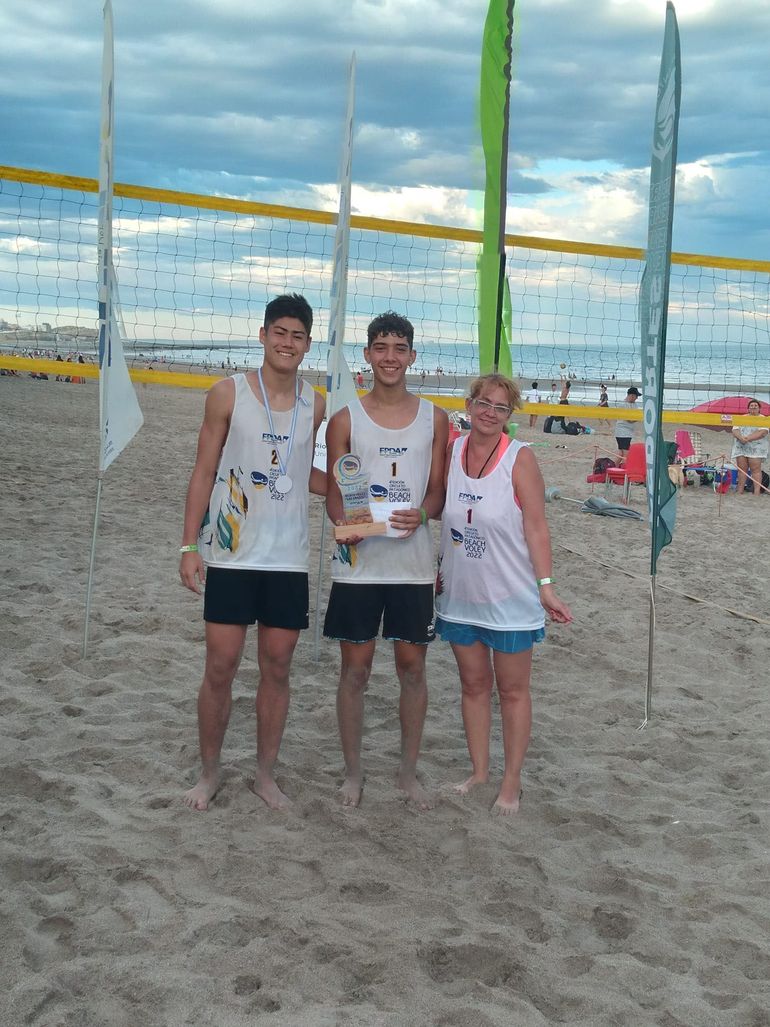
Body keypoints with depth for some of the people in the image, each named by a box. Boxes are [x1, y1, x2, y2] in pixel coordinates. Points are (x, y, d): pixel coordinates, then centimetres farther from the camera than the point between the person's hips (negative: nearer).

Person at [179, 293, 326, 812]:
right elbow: (204, 472, -2)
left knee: (277, 668, 8)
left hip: (289, 559, 3)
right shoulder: (229, 394, -4)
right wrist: (190, 545, -7)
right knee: (220, 668, 2)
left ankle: (266, 774, 22)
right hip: (231, 555, -2)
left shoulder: (315, 405, 5)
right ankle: (210, 772, 20)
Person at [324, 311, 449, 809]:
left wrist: (421, 515, -16)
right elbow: (334, 493, 3)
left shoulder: (433, 418, 5)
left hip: (413, 565, 1)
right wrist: (346, 523, -19)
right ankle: (354, 771, 21)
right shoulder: (346, 419, 2)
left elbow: (438, 492, 6)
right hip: (359, 563, -1)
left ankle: (409, 771, 24)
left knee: (413, 666, 8)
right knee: (356, 668, 5)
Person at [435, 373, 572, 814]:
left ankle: (512, 782, 17)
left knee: (513, 690, 6)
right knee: (474, 684, 15)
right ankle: (479, 771, 28)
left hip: (510, 597, -4)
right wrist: (438, 569, 13)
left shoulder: (520, 458, -12)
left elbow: (536, 527, -13)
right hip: (460, 595, 5)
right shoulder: (451, 452, 1)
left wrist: (546, 586, -19)